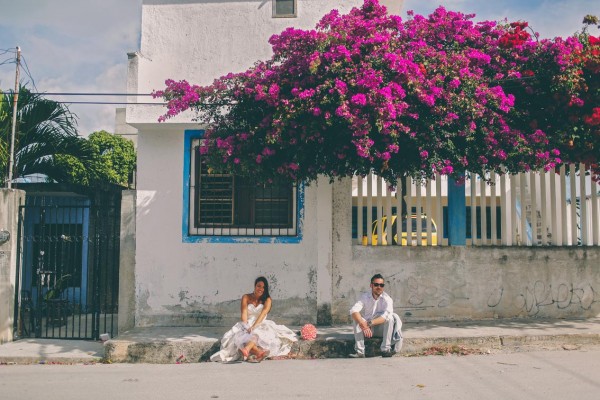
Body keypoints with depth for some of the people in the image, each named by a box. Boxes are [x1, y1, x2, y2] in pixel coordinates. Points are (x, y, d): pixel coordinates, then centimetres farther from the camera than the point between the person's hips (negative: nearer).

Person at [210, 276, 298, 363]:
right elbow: (244, 313, -6)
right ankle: (259, 352, -60)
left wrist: (254, 327, -30)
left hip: (261, 324, -1)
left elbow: (263, 314, -14)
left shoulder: (267, 299, 2)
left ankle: (247, 349, -67)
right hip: (247, 324, 1)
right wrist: (246, 327, -25)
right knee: (241, 335, -34)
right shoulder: (246, 297, 6)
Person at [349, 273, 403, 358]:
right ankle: (360, 351, -28)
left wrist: (370, 323, -42)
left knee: (390, 318, -29)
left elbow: (386, 316, -31)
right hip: (367, 329, 1)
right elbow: (353, 310, -25)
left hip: (382, 329, -1)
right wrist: (364, 326, -41)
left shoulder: (387, 299, -13)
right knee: (356, 319, -25)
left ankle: (386, 349, -26)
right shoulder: (365, 297, -8)